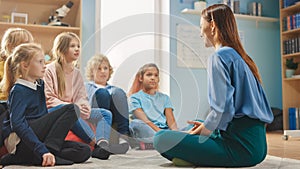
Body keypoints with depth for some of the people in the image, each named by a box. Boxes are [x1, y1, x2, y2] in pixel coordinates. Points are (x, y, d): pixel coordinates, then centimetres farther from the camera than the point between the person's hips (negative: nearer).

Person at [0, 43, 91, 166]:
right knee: (71, 109, -16)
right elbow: (17, 124, -24)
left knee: (84, 152, -13)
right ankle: (48, 152, -25)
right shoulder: (18, 90, -10)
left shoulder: (39, 84, 15)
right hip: (20, 141, -9)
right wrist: (43, 150, -32)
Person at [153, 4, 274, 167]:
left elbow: (221, 110, -20)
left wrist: (197, 133, -5)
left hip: (241, 145, -9)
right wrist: (206, 126, 19)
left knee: (162, 139, -16)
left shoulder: (219, 57, -12)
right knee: (193, 127, 32)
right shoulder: (241, 57, 16)